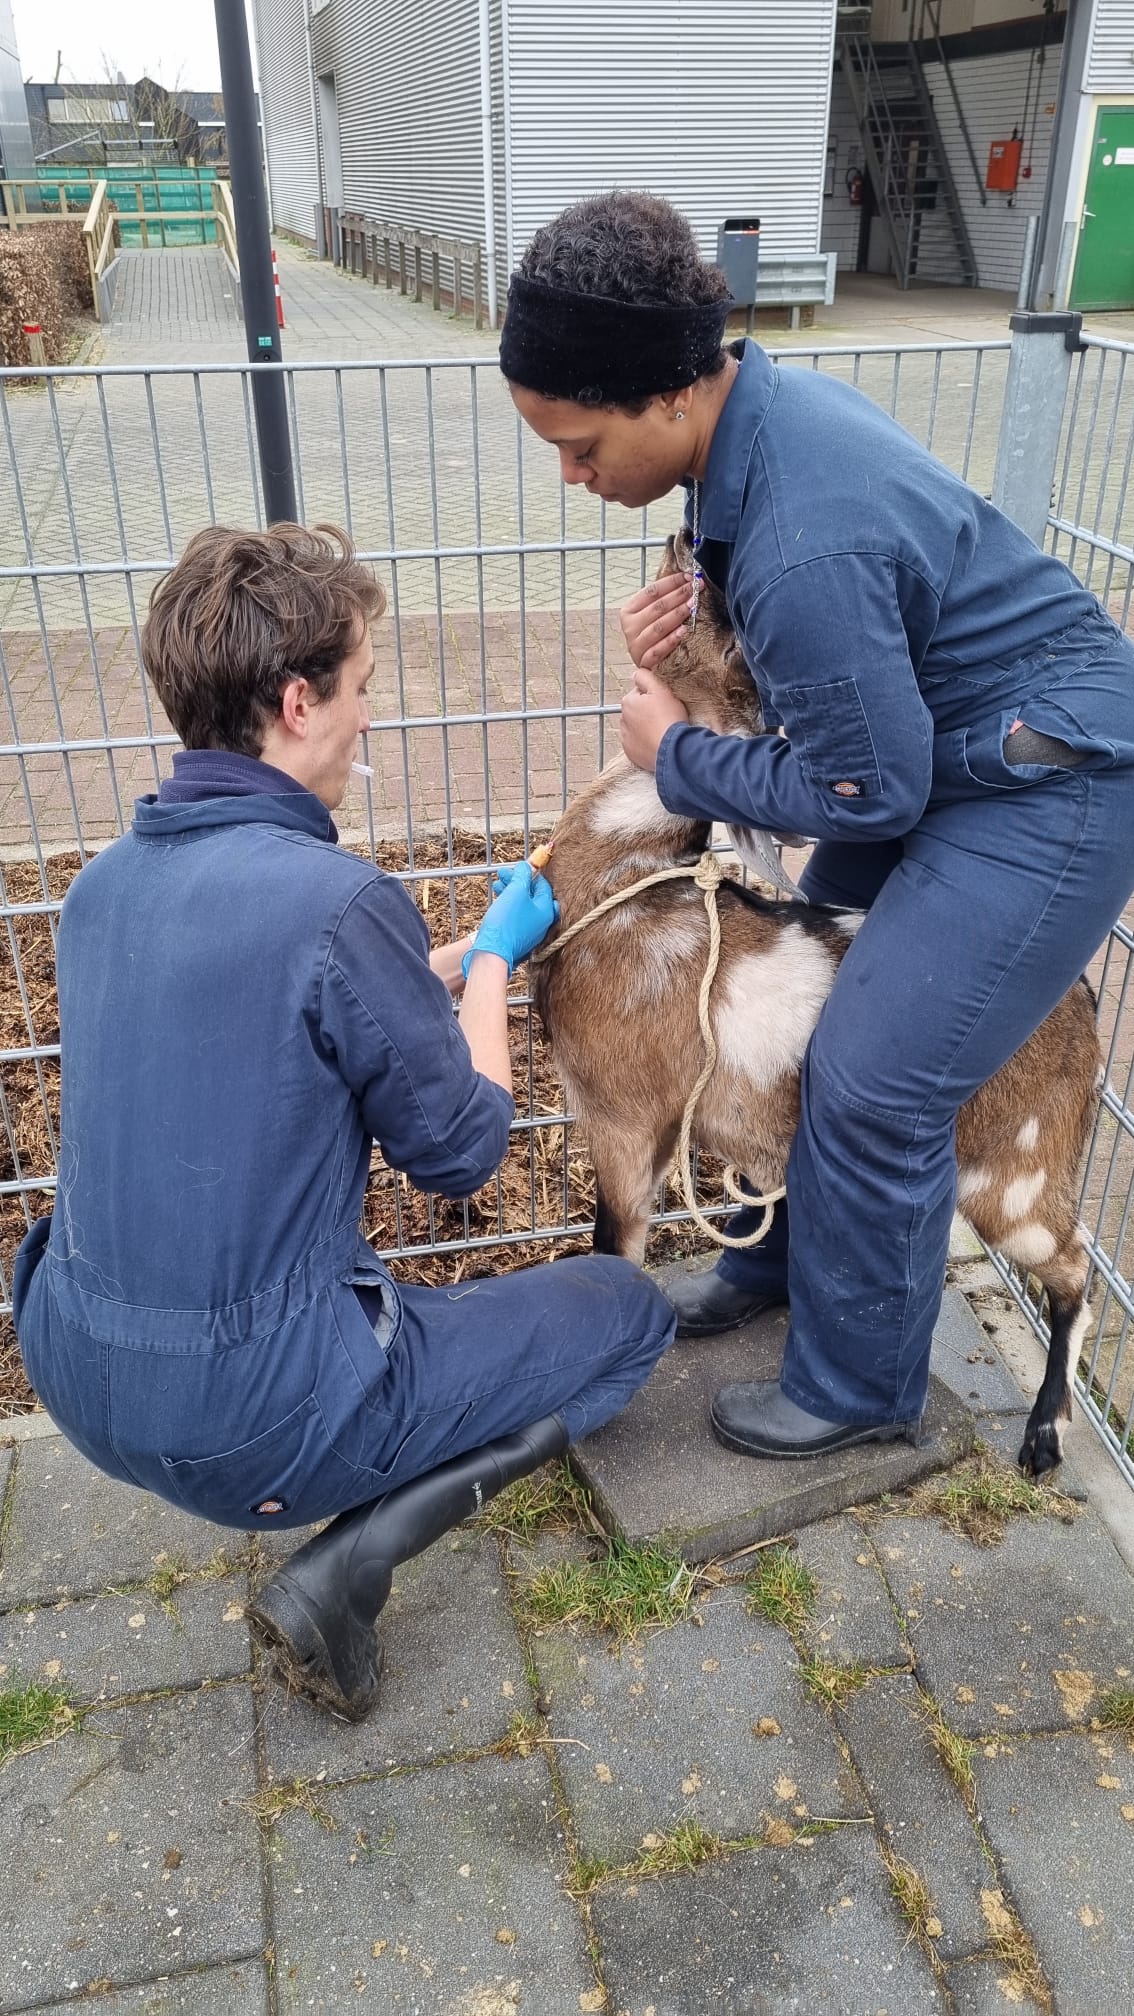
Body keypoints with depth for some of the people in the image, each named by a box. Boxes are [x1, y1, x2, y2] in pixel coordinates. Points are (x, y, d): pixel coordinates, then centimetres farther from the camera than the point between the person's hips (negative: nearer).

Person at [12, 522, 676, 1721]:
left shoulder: (106, 883, 0)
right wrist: (490, 961, 5)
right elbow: (461, 1153, -10)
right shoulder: (338, 902, -24)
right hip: (248, 1418, -8)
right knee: (628, 1312, 9)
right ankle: (346, 1561, -1)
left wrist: (464, 955, 20)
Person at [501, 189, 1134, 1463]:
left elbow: (868, 794, -22)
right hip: (946, 745, 10)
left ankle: (859, 1388, 17)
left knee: (873, 1087, -6)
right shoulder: (766, 399, -4)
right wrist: (687, 628, -9)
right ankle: (779, 1262, 36)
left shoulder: (805, 548, -33)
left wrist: (678, 759, -9)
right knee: (804, 1004, 14)